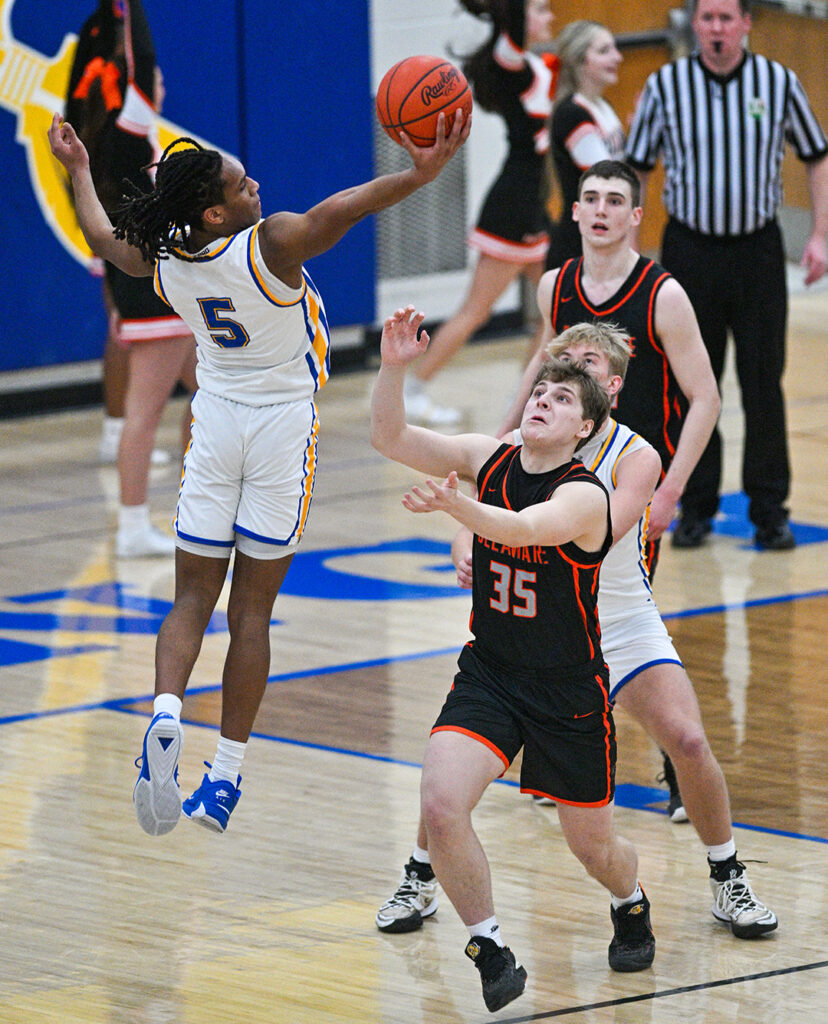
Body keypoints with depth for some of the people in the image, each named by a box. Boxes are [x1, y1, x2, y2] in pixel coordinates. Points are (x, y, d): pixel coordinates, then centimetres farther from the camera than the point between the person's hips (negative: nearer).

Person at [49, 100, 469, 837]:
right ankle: (226, 777, 3)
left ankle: (166, 714, -21)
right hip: (284, 421, -3)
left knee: (193, 596, 8)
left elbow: (103, 238, 15)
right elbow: (333, 214, -39)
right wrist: (417, 176, -48)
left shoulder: (162, 259, -6)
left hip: (215, 418, 3)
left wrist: (78, 171, 31)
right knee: (253, 605, 3)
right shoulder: (270, 244, -22)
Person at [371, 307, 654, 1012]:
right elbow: (390, 438, -7)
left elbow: (520, 528, -41)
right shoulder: (489, 460, -3)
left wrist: (455, 505, -61)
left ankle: (632, 906, 49)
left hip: (569, 691, -3)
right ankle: (492, 955, -5)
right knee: (440, 805, -21)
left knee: (593, 846, 12)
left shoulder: (586, 497, -20)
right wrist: (393, 368, -25)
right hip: (487, 674, 3)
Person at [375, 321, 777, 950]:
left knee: (689, 742, -18)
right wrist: (469, 554, -38)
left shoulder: (636, 458, -16)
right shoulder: (517, 448, -8)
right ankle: (420, 880, 8)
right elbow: (477, 525, -13)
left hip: (622, 624, -1)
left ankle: (728, 880, 5)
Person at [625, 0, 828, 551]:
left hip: (757, 248, 0)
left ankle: (770, 509, 10)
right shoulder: (665, 86, -3)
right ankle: (697, 506, 16)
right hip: (689, 251, 0)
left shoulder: (779, 82, -2)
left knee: (763, 382, 1)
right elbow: (637, 169, 5)